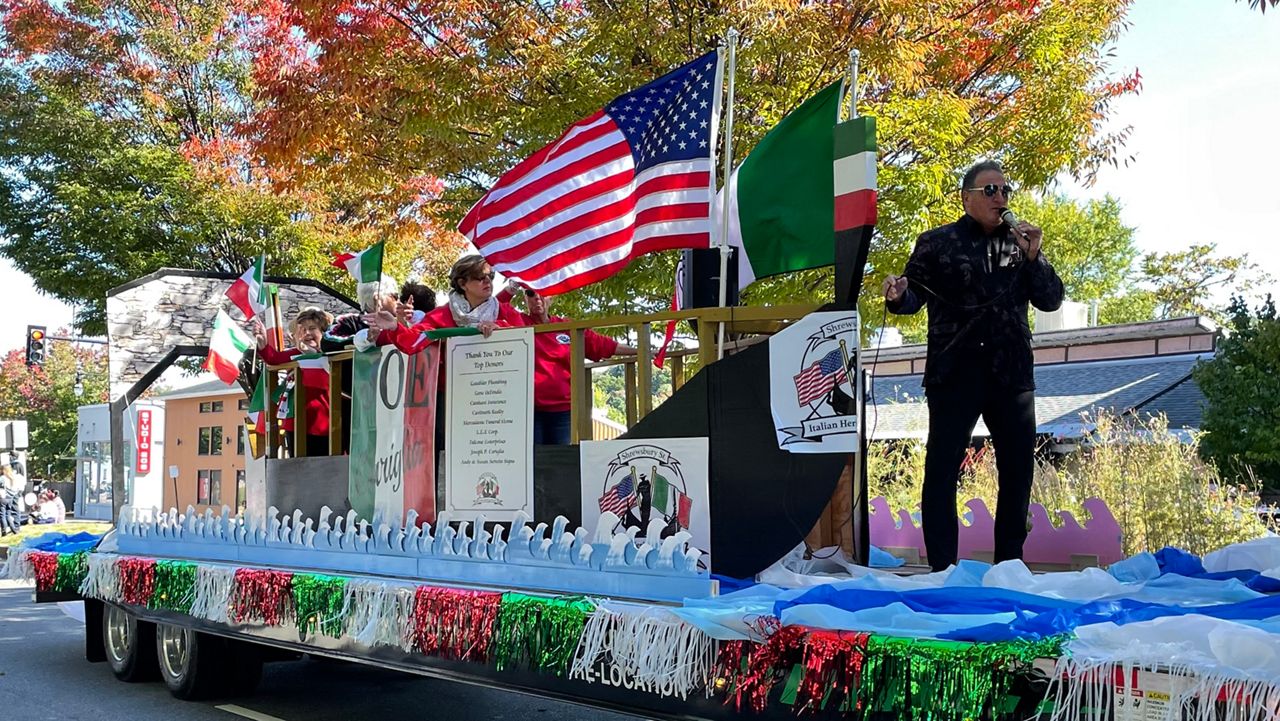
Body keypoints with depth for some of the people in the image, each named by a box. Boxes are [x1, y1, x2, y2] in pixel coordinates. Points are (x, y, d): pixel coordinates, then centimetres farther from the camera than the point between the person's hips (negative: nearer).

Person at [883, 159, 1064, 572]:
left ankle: (1010, 564, 21)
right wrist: (897, 296, -23)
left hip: (1011, 374, 4)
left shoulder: (1020, 243, 13)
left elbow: (1051, 301, 9)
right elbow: (914, 298, 0)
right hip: (955, 373, -4)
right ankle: (942, 569, 2)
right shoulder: (937, 243, 4)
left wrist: (1033, 257, -5)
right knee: (942, 469, -4)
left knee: (1019, 468, 8)